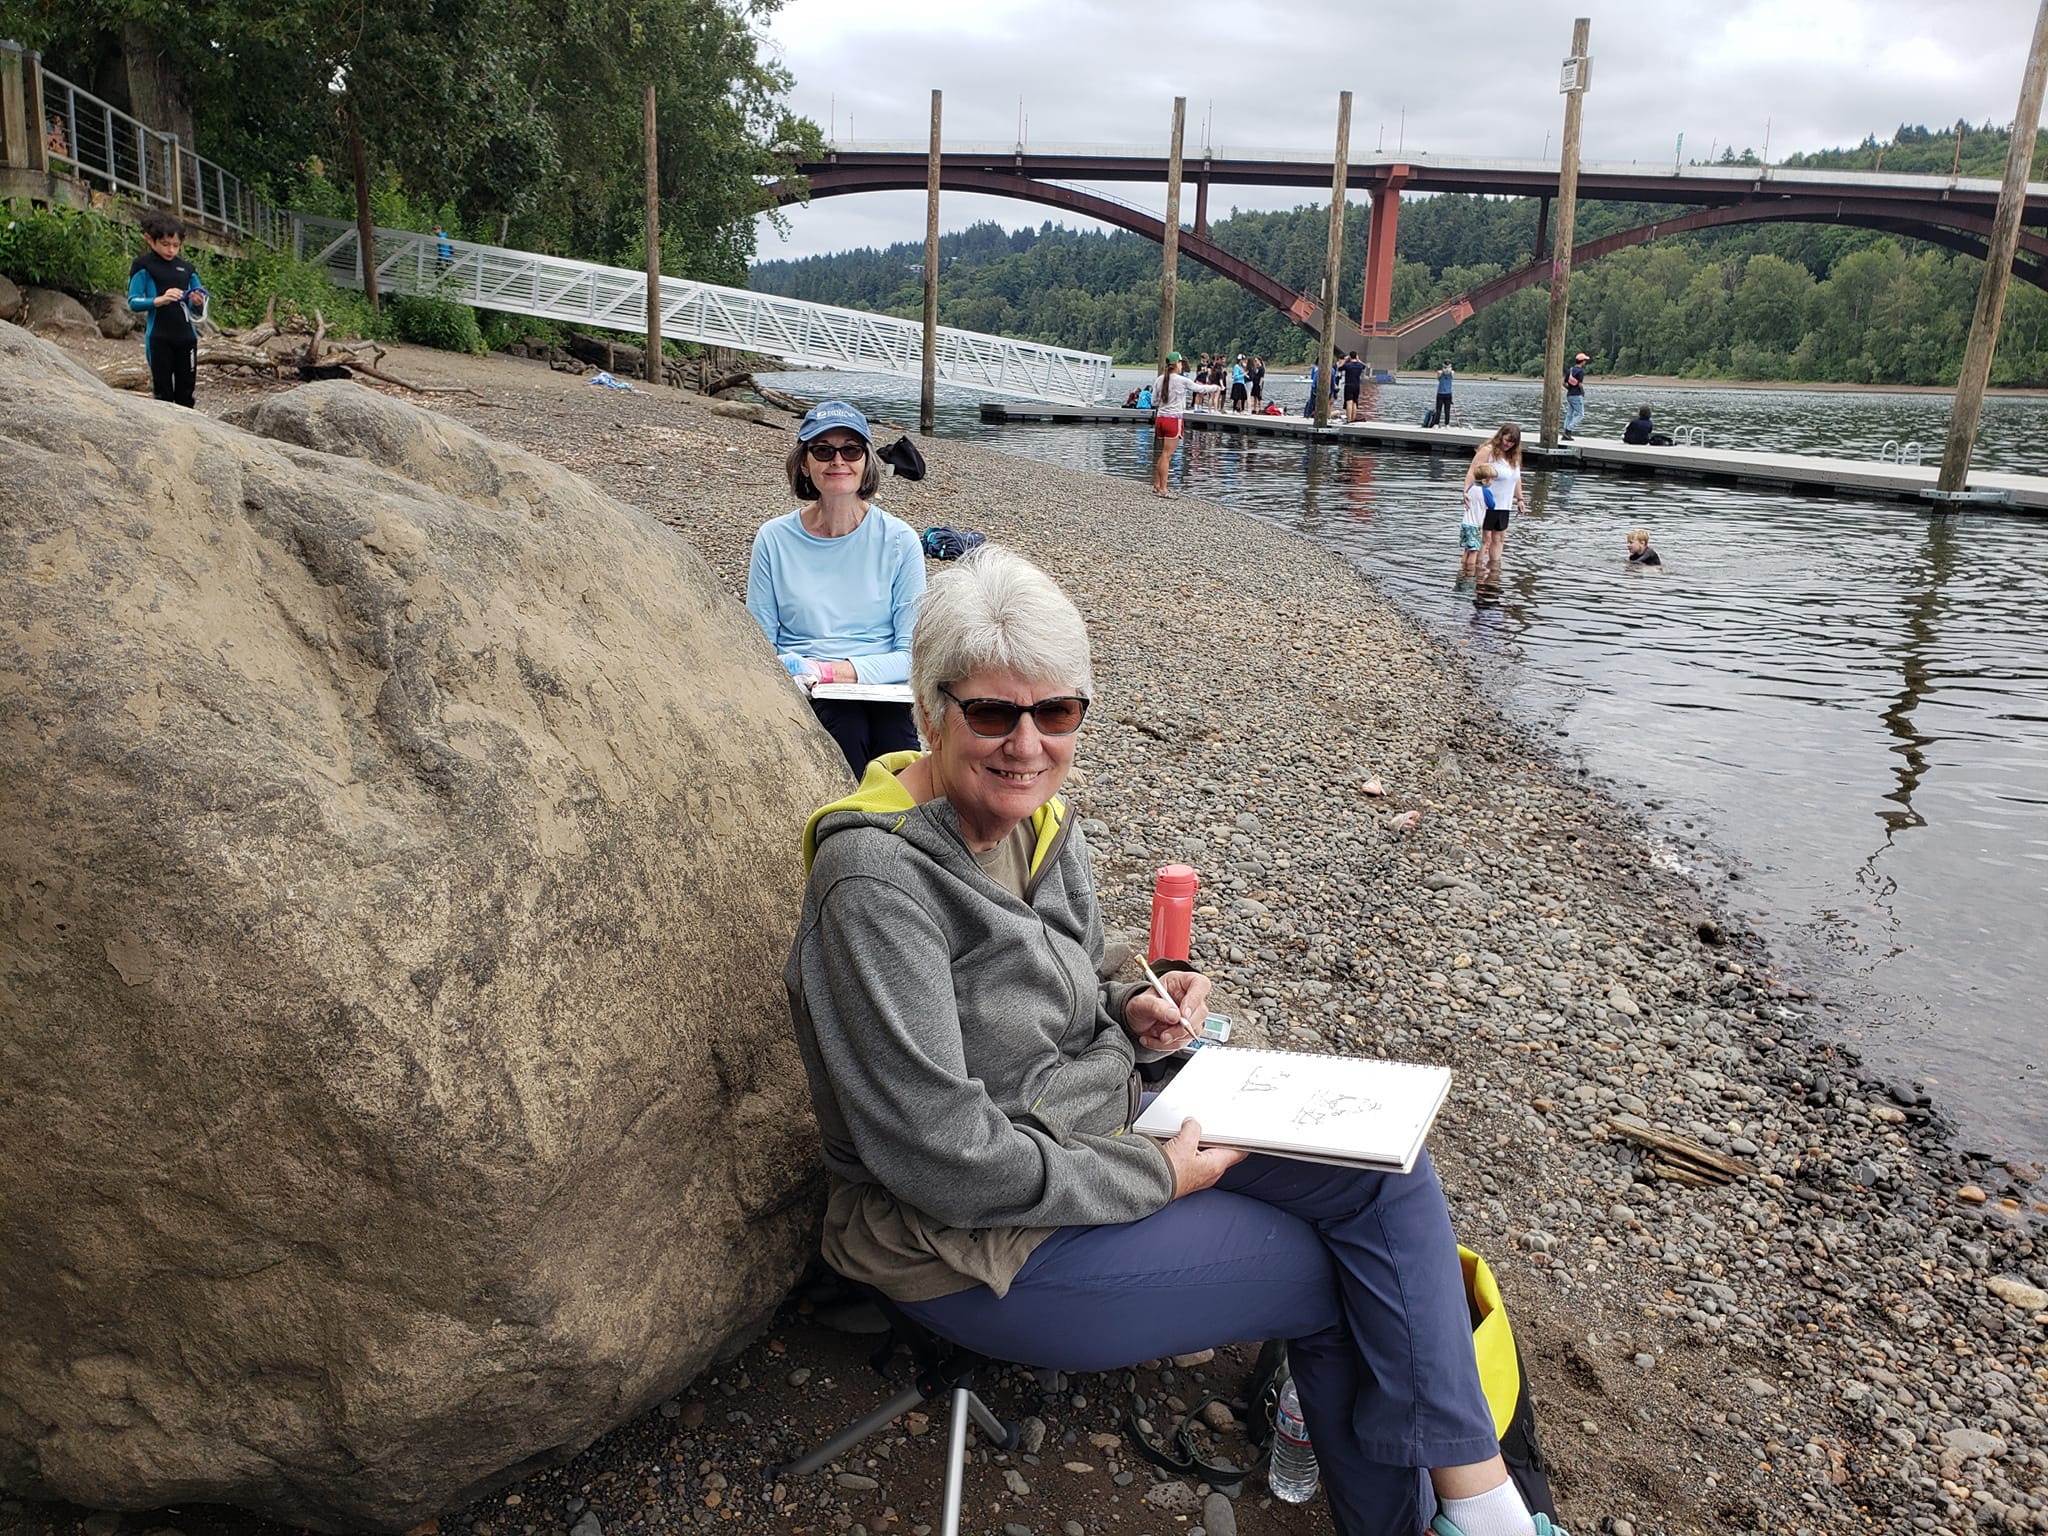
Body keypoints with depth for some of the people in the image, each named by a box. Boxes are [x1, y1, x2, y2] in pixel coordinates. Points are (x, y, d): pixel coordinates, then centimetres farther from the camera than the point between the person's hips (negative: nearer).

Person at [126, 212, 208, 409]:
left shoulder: (187, 269, 12)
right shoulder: (143, 266, 0)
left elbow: (198, 311, 16)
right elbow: (133, 302, -4)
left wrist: (198, 303, -8)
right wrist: (159, 300, -20)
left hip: (186, 336, 4)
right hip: (159, 338, -4)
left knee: (186, 389, 6)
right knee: (163, 390, 0)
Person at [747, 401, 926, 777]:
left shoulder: (898, 539, 2)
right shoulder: (775, 539, 5)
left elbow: (912, 651, 0)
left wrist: (852, 670, -17)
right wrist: (793, 668, -14)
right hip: (803, 691, 0)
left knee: (894, 732, -34)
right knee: (847, 725, -33)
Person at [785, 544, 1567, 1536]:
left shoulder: (1040, 824, 1)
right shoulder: (877, 883, -27)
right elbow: (942, 1156, -28)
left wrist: (1130, 1017, -5)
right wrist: (1155, 1180, -17)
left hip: (1097, 1138, 8)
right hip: (977, 1246, -8)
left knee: (1388, 1177, -3)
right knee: (1338, 1276, -3)